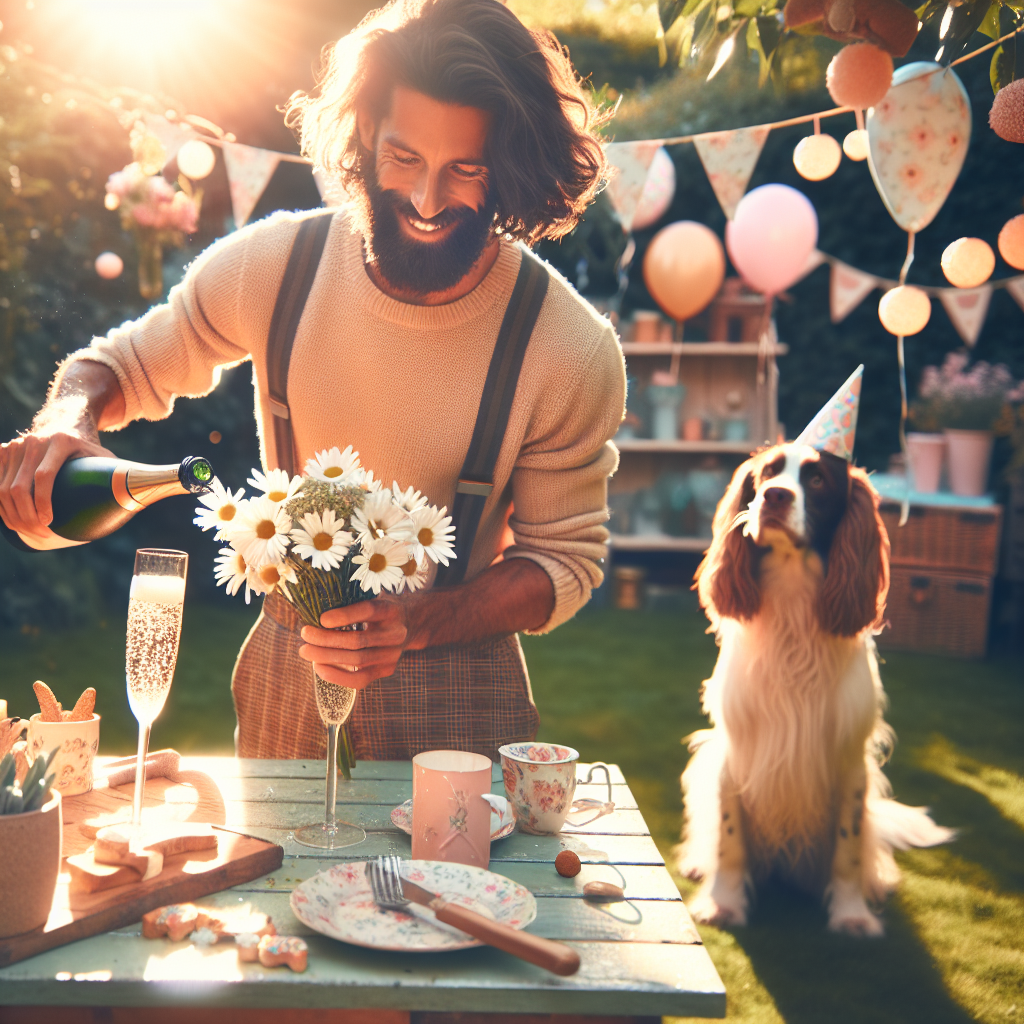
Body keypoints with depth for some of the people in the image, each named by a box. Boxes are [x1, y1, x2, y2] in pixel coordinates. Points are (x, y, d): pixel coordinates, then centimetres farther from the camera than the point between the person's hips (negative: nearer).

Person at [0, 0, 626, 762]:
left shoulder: (573, 352, -19)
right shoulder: (273, 264, -13)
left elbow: (567, 559, -9)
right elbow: (121, 364, 3)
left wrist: (417, 627, -25)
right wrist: (67, 421, -21)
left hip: (457, 693, -2)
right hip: (286, 676, 3)